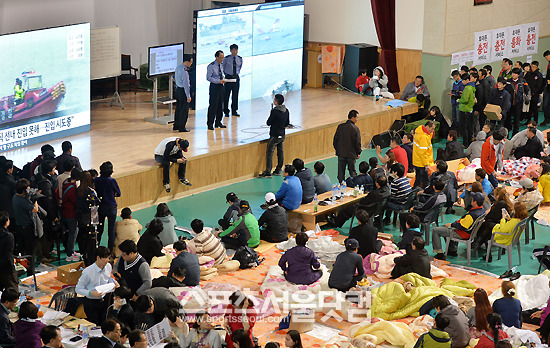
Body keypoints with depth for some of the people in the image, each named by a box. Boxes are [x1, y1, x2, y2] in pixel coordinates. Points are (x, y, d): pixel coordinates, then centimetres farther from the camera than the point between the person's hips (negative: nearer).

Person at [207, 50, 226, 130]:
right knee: (213, 105, -7)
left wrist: (223, 79, 1)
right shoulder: (211, 66, -12)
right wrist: (219, 81, -22)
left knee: (220, 105, 11)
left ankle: (218, 122, 22)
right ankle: (210, 124, 1)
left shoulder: (221, 65, 10)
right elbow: (209, 78, -16)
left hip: (221, 86, 7)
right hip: (214, 87, -7)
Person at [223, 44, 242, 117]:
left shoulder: (240, 59, 0)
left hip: (236, 78, 3)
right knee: (226, 95, 0)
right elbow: (223, 67, 6)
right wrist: (226, 74, 4)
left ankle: (234, 111, 16)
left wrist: (238, 72, 10)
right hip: (228, 78, -3)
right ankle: (226, 112, 9)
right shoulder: (226, 59, -9)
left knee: (235, 95, 7)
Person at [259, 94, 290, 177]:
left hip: (274, 136, -8)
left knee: (269, 153, -3)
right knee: (280, 152, 15)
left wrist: (270, 114, 0)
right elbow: (287, 124, 10)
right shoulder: (286, 111, 2)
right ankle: (278, 170, 23)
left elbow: (268, 123, -12)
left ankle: (268, 172, -5)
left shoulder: (274, 111, -21)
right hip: (282, 135, 8)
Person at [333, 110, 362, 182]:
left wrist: (337, 149, 15)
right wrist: (358, 153, 2)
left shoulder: (340, 126, -5)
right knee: (352, 171, 11)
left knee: (341, 172, 12)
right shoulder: (355, 128, -16)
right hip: (351, 154, -2)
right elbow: (358, 142, -12)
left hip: (341, 153, 3)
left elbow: (335, 140, 1)